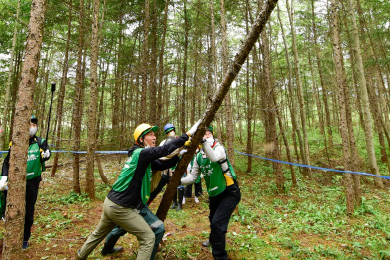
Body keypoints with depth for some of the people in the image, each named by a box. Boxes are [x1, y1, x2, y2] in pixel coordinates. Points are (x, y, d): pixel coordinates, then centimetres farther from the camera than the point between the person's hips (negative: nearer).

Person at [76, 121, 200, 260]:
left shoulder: (145, 157, 8)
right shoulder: (140, 153, -19)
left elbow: (164, 164, 3)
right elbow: (165, 149, -30)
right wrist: (187, 134, -27)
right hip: (120, 208, -10)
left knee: (99, 234, 32)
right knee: (149, 238, -2)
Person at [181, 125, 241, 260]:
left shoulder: (219, 148, -17)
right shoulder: (199, 157, 0)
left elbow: (214, 158, -40)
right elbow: (192, 176, -1)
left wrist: (204, 142, -49)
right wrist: (178, 180, -16)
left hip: (229, 192, -7)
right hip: (214, 194, 7)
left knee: (217, 223, -16)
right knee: (213, 220, 25)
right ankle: (214, 241, 57)